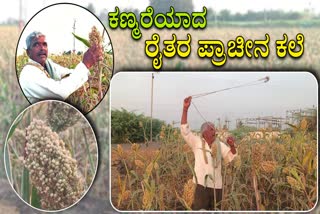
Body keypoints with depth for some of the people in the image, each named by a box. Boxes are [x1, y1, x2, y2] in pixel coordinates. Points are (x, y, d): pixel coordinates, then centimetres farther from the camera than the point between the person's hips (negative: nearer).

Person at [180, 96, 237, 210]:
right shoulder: (197, 142, -1)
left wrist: (232, 146, -14)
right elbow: (185, 130, -11)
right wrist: (185, 109, -20)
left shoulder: (220, 145, 8)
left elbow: (231, 158, 7)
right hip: (202, 185, -3)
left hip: (217, 186, 4)